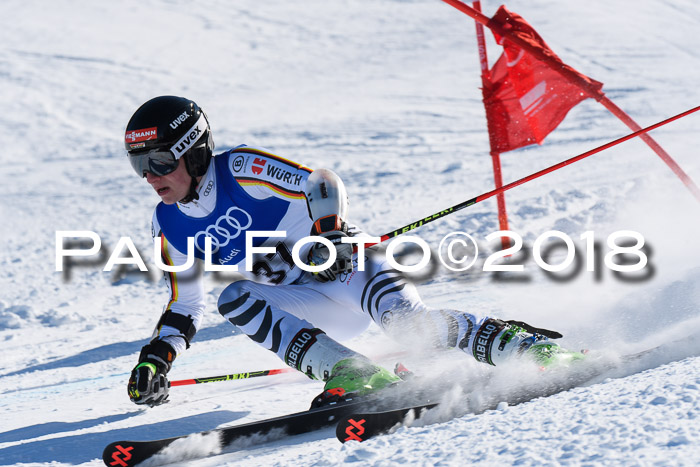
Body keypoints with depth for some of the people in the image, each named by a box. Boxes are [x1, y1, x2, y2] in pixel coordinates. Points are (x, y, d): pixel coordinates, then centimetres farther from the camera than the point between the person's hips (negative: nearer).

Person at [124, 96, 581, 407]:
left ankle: (529, 345, -16)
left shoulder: (241, 169, -16)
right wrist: (156, 357, -3)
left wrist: (330, 235, -35)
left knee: (407, 323, -33)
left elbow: (323, 185, -18)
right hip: (312, 305, 6)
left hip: (349, 259, -5)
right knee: (235, 299, -25)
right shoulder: (170, 227, 2)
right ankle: (354, 375, -35)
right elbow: (185, 306, 11)